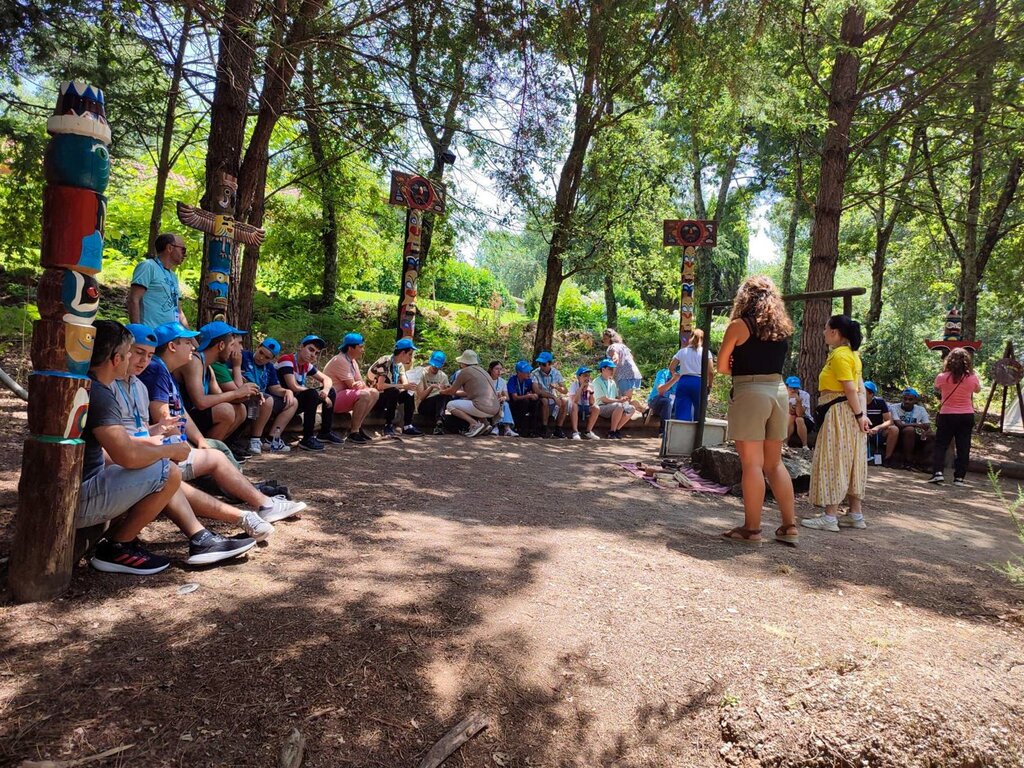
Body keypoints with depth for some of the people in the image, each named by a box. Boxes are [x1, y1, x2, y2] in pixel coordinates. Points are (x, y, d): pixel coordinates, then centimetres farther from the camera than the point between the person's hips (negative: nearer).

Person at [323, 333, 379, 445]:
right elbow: (352, 385, -21)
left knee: (374, 393, 1)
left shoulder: (353, 362, 13)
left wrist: (360, 384, -16)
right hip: (333, 398, -10)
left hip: (345, 393, 10)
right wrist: (362, 384, -1)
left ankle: (356, 426, 3)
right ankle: (353, 432, -20)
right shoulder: (340, 360, -18)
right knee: (364, 395, -30)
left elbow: (361, 383, 9)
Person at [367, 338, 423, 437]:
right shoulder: (385, 362, -21)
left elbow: (406, 383, -1)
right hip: (372, 398, -8)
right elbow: (380, 386, -31)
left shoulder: (400, 365, 6)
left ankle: (407, 426, -7)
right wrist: (403, 386, -32)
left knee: (409, 394, -8)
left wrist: (409, 387, -25)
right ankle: (388, 426, -23)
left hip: (388, 397, 8)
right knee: (394, 391, -32)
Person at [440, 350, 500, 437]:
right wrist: (455, 392, 42)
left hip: (483, 408, -8)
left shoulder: (465, 371, 0)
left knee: (450, 405, 5)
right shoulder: (481, 370, 23)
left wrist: (442, 391, 28)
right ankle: (484, 421, 10)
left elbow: (451, 391, 9)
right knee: (464, 400, 33)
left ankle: (475, 424, -10)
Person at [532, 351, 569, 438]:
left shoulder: (556, 373, -2)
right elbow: (536, 391, -28)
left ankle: (558, 430, -13)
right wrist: (553, 396, -34)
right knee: (545, 400, -35)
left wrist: (557, 387, -25)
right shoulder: (534, 374, -15)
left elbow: (565, 391, -3)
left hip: (553, 402, 4)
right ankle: (543, 429, -21)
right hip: (540, 401, -4)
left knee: (565, 401, -21)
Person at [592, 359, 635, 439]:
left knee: (631, 408, -13)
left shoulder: (612, 382, 18)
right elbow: (603, 399, -13)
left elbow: (617, 396, 17)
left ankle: (616, 429, -9)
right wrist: (619, 401, -17)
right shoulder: (597, 382, -5)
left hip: (613, 406, 7)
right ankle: (612, 432, -22)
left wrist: (622, 398, -7)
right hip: (601, 407, -7)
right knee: (619, 406, -34)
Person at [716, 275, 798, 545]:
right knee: (774, 463, 15)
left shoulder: (739, 325, -6)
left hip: (749, 392, -6)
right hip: (778, 390, 6)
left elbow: (722, 367, -3)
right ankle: (789, 525, 17)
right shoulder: (782, 328, 10)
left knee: (752, 464, -1)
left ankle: (752, 528, 6)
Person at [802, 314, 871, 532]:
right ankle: (856, 514, 18)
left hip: (839, 414, -10)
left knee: (832, 461, -7)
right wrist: (862, 413, 7)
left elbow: (850, 389, -20)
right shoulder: (851, 354, 17)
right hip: (849, 413, 10)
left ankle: (830, 517, -4)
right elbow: (860, 387, 13)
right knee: (850, 462, 13)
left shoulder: (840, 355, -15)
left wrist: (859, 415, -18)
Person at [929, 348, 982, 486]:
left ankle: (937, 472, -7)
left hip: (946, 416, -1)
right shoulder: (972, 378, -6)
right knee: (963, 448, 7)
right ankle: (959, 477, 8)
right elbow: (978, 389, 17)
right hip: (966, 416, 1)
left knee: (940, 445, 7)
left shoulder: (942, 377, -10)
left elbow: (937, 388, 12)